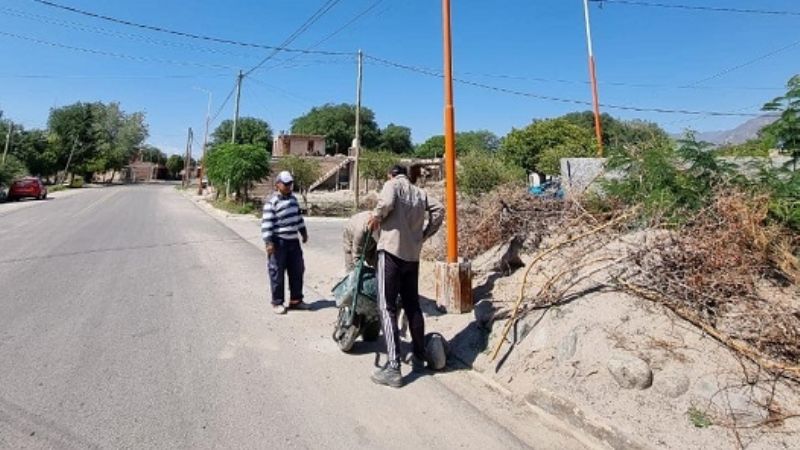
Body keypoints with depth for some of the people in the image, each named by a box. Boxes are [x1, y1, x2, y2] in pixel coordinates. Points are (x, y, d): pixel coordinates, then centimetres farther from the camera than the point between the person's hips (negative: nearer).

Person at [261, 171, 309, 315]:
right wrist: (268, 242, -22)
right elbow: (266, 223, -16)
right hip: (279, 242, -7)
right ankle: (277, 303, 14)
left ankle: (295, 300, 23)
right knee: (277, 273, 1)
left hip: (293, 241, 8)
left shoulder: (293, 198, 12)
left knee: (297, 271, 11)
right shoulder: (272, 202, -12)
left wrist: (303, 232, 23)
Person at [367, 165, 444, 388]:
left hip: (391, 250, -6)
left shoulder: (392, 185, 2)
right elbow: (438, 210, 8)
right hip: (413, 254, 6)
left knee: (387, 307, -5)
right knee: (412, 305, 16)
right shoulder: (420, 192, 17)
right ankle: (419, 357, 26)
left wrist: (376, 217, -1)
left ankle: (393, 368, -7)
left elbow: (386, 202, -19)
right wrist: (425, 234, 13)